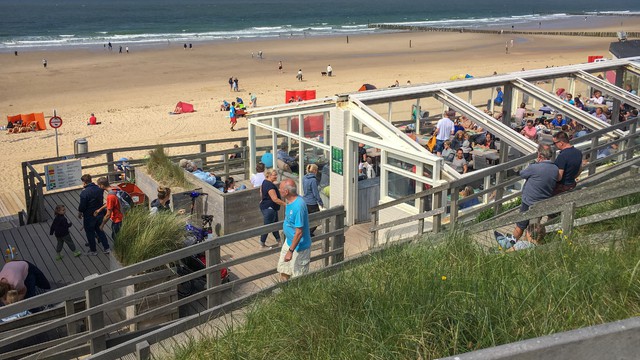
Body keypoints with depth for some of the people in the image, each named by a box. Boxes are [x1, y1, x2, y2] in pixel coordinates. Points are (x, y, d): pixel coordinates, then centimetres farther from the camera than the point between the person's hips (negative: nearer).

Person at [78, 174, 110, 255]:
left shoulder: (84, 192, -23)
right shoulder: (99, 189, -5)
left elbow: (82, 206, -18)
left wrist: (79, 214, -1)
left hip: (89, 216, -6)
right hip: (99, 214, 6)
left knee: (90, 233, 10)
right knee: (100, 230, 19)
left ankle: (93, 251, 21)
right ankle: (106, 248, 21)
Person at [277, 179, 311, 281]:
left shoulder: (298, 206, -32)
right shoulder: (290, 200, -2)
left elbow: (299, 232, -30)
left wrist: (291, 251, -26)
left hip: (298, 246, -10)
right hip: (289, 242, 10)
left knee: (299, 278, 7)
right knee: (283, 270, 23)